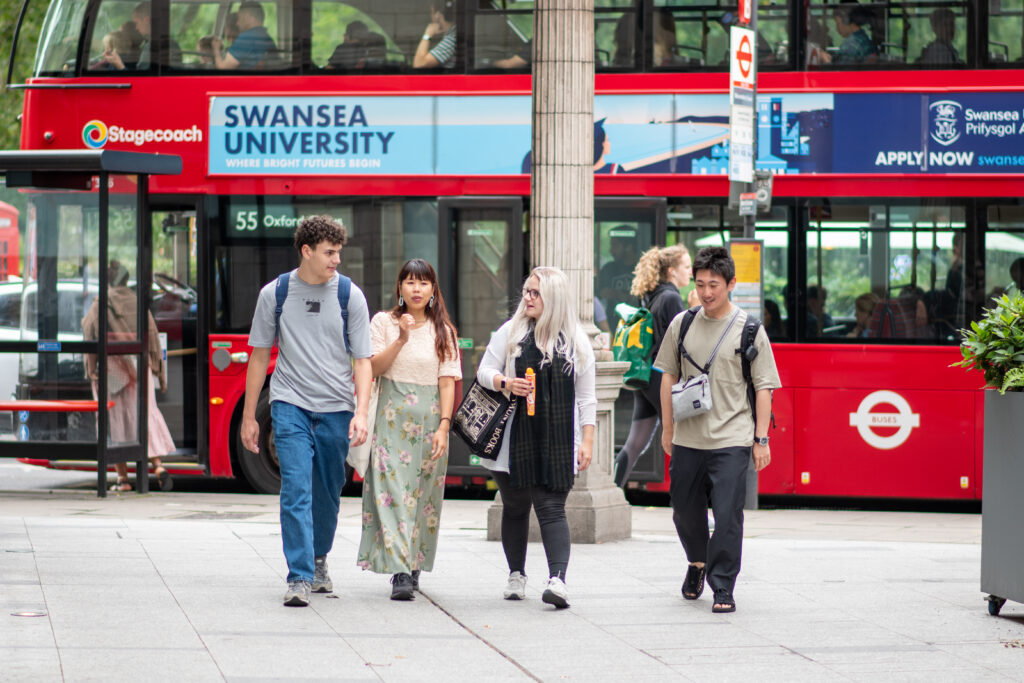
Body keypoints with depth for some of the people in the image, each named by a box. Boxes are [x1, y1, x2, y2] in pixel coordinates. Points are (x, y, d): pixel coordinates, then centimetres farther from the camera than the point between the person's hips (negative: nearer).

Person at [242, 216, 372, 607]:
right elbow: (260, 355, 10)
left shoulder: (350, 296, 1)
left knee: (328, 495, 11)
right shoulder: (275, 294, 2)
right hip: (290, 403, -1)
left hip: (336, 408, 1)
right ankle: (299, 578, -16)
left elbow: (362, 360, 0)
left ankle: (319, 560, 34)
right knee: (296, 490, -13)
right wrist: (249, 416, 10)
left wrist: (361, 412, -14)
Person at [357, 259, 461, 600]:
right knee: (393, 490, -11)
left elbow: (447, 381, 2)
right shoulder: (383, 322, 5)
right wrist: (401, 339, -14)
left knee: (423, 492, 3)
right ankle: (401, 573, -19)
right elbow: (374, 368, -4)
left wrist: (443, 426, -7)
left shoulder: (443, 331, 7)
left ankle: (414, 564, 15)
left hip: (430, 418, 2)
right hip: (392, 417, -2)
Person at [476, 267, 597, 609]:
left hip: (557, 442, -2)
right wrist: (505, 383, -15)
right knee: (515, 508, 10)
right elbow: (484, 371, 7)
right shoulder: (510, 331, 6)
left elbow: (586, 397, 6)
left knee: (552, 509, -12)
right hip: (515, 438, 2)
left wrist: (587, 440, 1)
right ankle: (516, 575, 26)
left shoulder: (576, 340, 4)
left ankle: (557, 579, -22)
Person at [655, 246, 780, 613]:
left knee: (727, 516, -11)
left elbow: (764, 387, 1)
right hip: (688, 439, 4)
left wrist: (761, 439, -3)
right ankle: (697, 562, 40)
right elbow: (668, 376, 16)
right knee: (685, 511, 12)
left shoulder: (749, 330, -1)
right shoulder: (682, 324, 7)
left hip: (732, 440, -4)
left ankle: (722, 589, -5)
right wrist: (668, 427, 14)